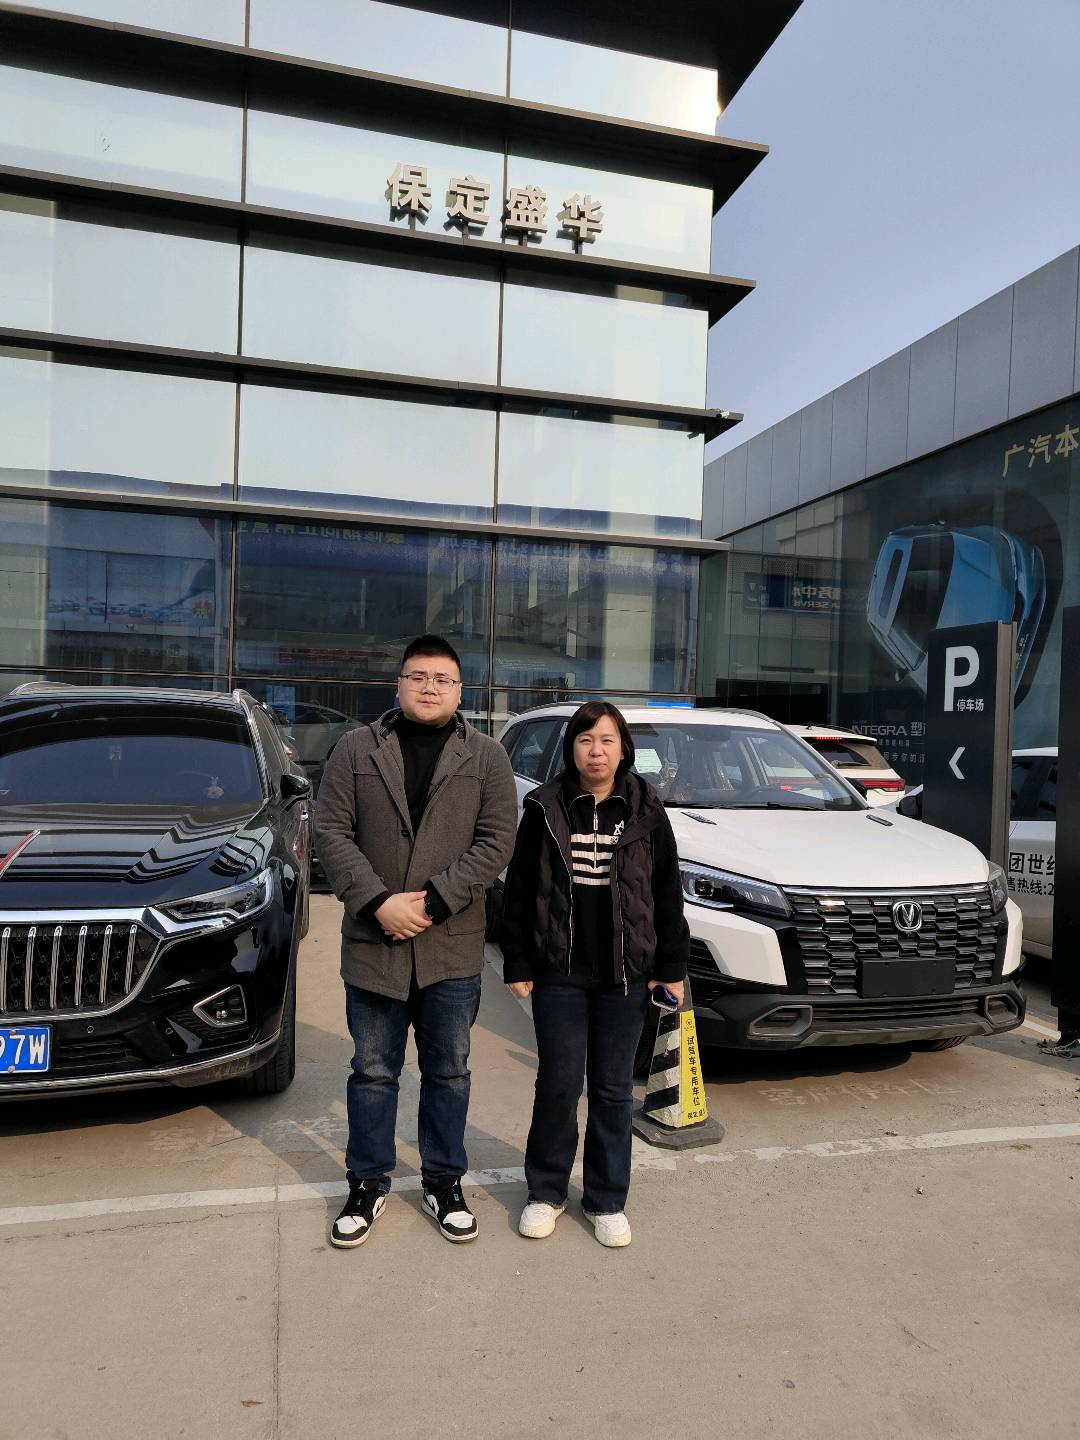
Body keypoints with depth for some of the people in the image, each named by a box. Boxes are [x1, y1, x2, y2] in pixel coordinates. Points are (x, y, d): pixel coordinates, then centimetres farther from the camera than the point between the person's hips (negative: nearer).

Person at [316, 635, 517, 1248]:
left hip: (453, 947, 0)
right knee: (373, 1072, 13)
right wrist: (379, 902, -14)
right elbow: (333, 831, -2)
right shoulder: (357, 749, 3)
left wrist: (431, 901, -15)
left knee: (449, 1071, 14)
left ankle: (444, 1182, 31)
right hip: (373, 941, 0)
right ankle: (368, 1185, 30)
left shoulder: (487, 757, 1)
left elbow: (496, 843, -6)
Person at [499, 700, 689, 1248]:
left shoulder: (646, 812, 0)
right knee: (558, 1085, 7)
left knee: (613, 1089, 11)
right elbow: (518, 893, 0)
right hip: (559, 973, 0)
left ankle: (607, 1199, 27)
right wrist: (517, 965, -2)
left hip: (624, 975, 1)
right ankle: (546, 1192, 27)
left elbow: (667, 895, 3)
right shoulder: (545, 809, -2)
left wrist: (671, 967, 1)